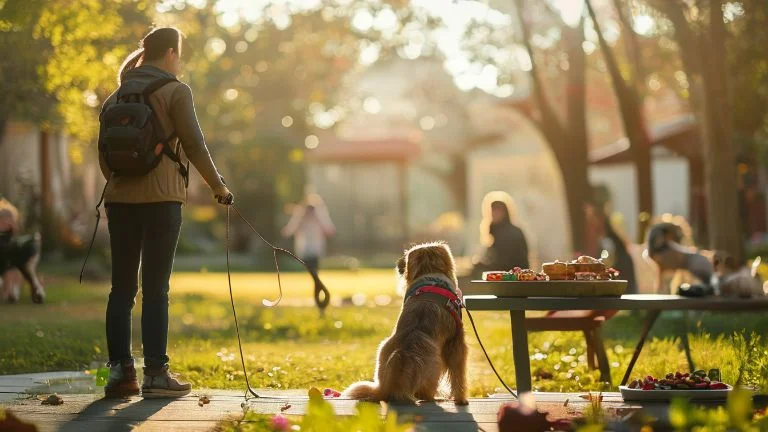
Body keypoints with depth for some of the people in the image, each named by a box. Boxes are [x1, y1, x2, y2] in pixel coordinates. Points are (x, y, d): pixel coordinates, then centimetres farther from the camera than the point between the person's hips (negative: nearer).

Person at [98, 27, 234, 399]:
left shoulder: (116, 96, 14)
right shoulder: (175, 91, -2)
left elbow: (104, 155, 14)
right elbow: (194, 146, -6)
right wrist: (219, 187, 5)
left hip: (120, 199, 5)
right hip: (160, 199, -5)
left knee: (122, 287, 9)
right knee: (155, 290, -3)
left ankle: (119, 371, 8)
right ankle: (156, 374, -3)